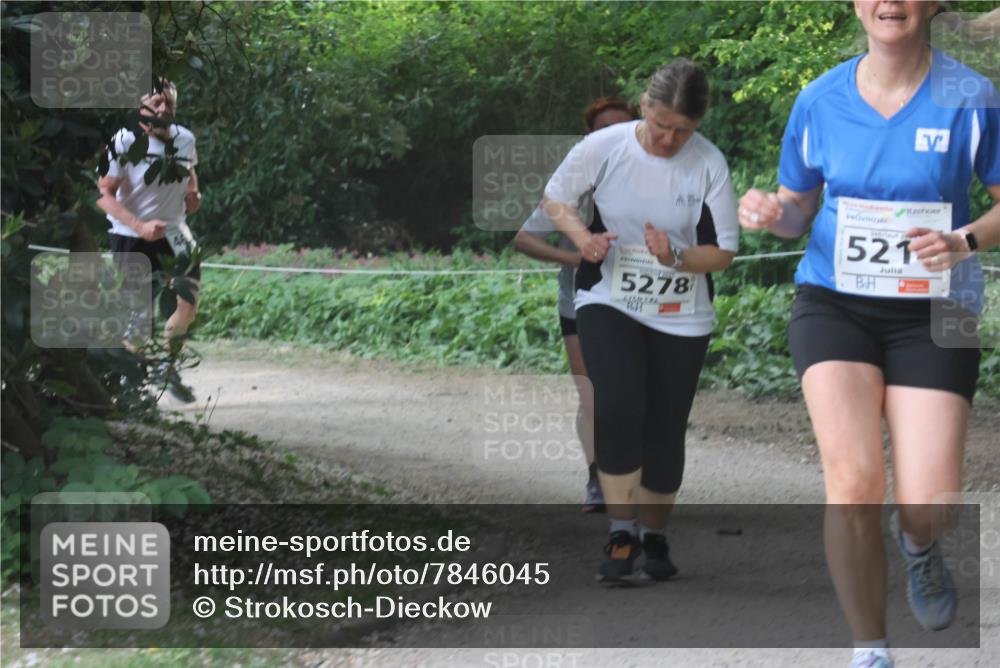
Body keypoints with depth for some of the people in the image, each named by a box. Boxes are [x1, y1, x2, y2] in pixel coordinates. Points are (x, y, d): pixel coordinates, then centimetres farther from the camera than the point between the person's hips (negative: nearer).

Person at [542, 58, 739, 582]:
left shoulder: (710, 165, -11)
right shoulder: (603, 147, -11)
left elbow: (724, 251, -6)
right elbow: (554, 199, 5)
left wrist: (677, 257, -25)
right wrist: (581, 236, -15)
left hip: (681, 317, 1)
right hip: (609, 303, -1)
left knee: (665, 429, 6)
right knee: (618, 405, -22)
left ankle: (654, 535, 26)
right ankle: (621, 533, -13)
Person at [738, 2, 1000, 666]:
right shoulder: (821, 100, 0)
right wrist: (770, 212, -10)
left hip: (932, 317, -1)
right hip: (835, 306, 1)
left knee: (926, 509, -9)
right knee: (854, 482, -19)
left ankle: (918, 547, 32)